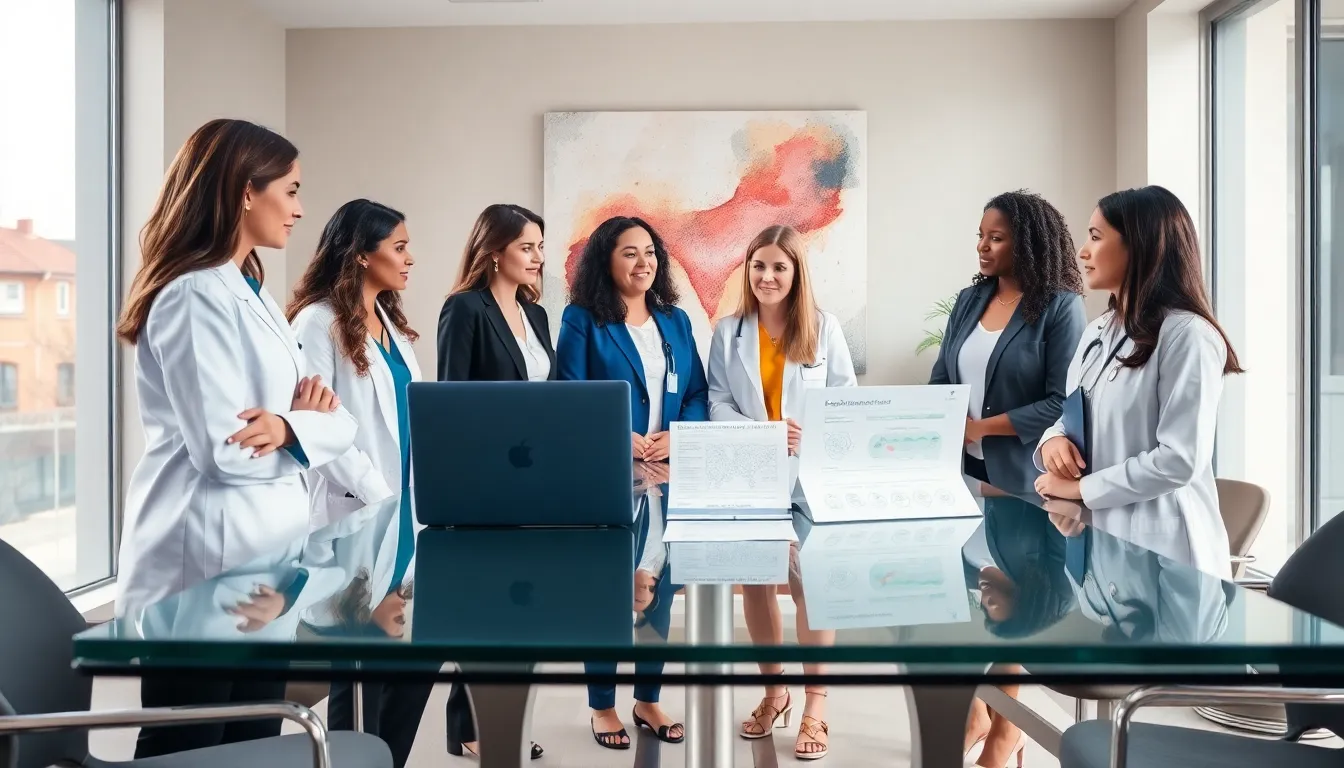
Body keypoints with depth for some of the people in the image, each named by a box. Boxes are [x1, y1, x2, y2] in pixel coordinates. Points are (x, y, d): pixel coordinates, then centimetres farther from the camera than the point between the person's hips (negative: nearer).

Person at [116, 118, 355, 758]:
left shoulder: (250, 294, 13)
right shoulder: (195, 295, -15)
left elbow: (339, 424, 8)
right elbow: (225, 451, -22)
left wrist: (288, 428, -12)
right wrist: (301, 422, -6)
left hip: (261, 560, 9)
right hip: (203, 568, -9)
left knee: (255, 744, 16)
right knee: (183, 751, 5)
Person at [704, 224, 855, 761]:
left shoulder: (824, 327, 2)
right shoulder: (728, 331, 6)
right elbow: (717, 401, 0)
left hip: (811, 476, -2)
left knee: (810, 584, -4)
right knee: (755, 581, 10)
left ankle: (815, 703, 9)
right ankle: (774, 690, 28)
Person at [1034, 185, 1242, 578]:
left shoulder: (1187, 335, -14)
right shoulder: (1097, 333, 11)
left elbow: (1180, 460, -21)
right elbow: (1070, 417, 16)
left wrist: (1082, 488, -15)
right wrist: (1052, 440, -7)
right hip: (1096, 534, 7)